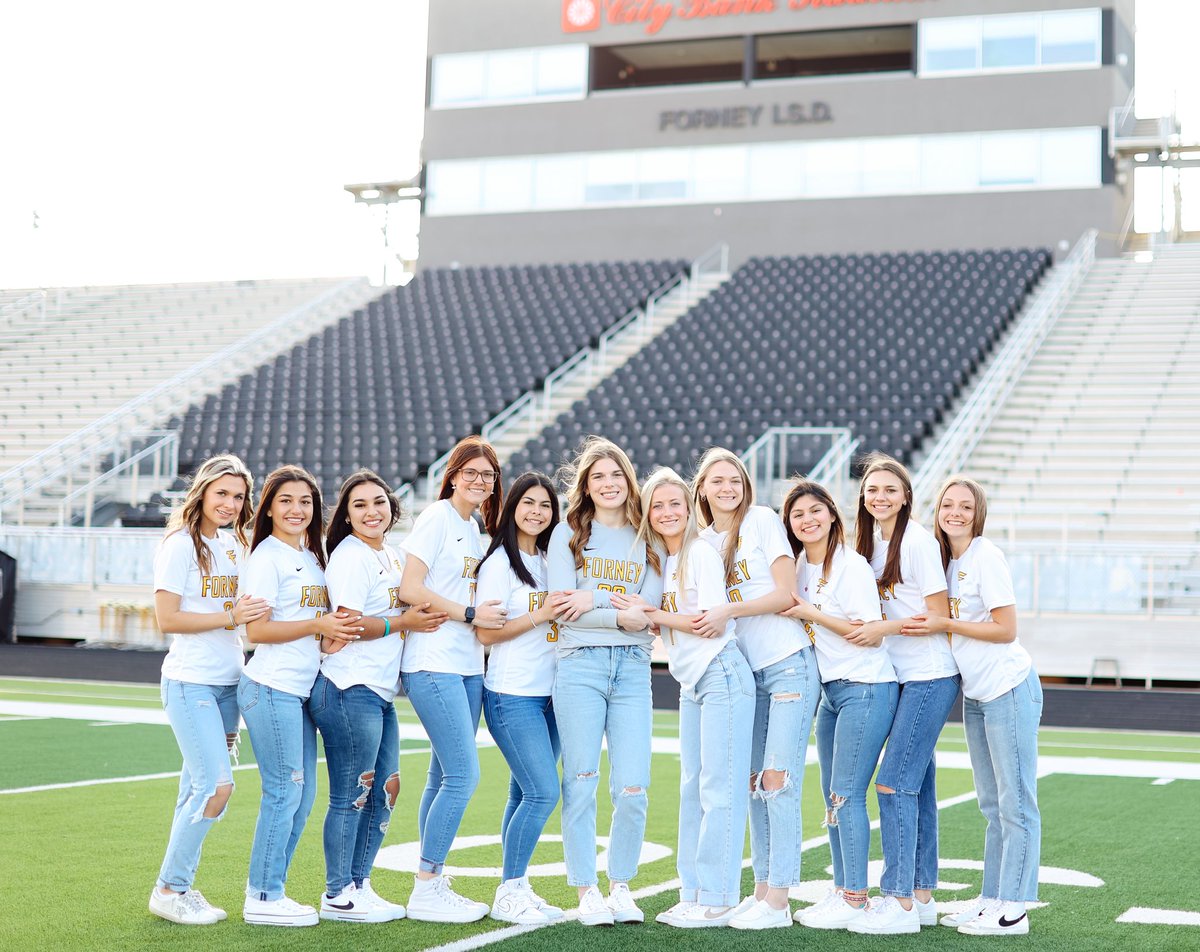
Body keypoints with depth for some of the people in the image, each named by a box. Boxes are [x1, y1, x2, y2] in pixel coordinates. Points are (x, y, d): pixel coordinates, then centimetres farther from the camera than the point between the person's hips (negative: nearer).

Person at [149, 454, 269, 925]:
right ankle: (168, 889, 1)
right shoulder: (181, 545, -8)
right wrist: (229, 618, -18)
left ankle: (179, 887, 17)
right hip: (190, 681, -7)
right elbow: (167, 619, -13)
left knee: (199, 789, 8)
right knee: (216, 785, -12)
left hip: (228, 682, 7)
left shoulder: (236, 544, 13)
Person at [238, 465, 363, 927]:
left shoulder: (312, 557, 17)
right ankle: (262, 898, 1)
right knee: (284, 791, -7)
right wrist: (318, 625, -19)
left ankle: (270, 891, 17)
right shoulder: (267, 556, -7)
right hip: (271, 688, -8)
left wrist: (336, 635, -1)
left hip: (302, 689, 8)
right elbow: (256, 630, -13)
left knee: (303, 794, 9)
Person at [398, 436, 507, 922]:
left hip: (467, 667, 8)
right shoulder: (437, 517, -6)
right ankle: (425, 891, -4)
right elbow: (410, 589, -14)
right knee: (463, 775, -12)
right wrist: (470, 613, -14)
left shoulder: (474, 528, 17)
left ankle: (433, 884, 17)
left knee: (445, 777, 10)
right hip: (434, 664, -8)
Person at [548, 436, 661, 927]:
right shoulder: (567, 534, 9)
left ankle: (621, 886, 13)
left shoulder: (647, 540, 15)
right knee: (581, 781, -4)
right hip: (580, 665, -2)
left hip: (633, 669, 2)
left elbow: (649, 604, -1)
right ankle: (587, 891, 5)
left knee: (631, 789, -4)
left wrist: (597, 598, -13)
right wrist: (622, 616, -8)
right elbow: (562, 606, -3)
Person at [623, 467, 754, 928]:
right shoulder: (661, 560, 15)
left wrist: (650, 614, -12)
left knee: (718, 789, -7)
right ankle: (694, 895, 16)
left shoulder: (701, 553, -9)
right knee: (692, 788, 10)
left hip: (721, 676, -9)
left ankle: (718, 900, -4)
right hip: (691, 683, 9)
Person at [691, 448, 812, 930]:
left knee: (778, 780, -10)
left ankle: (778, 900, -7)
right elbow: (702, 609, 17)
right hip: (748, 672, 6)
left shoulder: (762, 519, -3)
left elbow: (787, 593, -9)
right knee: (753, 782, 8)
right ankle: (762, 888, 16)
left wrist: (729, 610, -17)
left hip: (789, 663, -6)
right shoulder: (702, 541, 13)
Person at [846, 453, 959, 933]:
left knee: (894, 783, -10)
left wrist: (885, 628, -16)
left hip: (930, 677, -8)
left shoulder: (918, 541, -13)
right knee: (917, 785, 11)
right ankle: (923, 895, 18)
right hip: (901, 677, 8)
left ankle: (900, 901, -5)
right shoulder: (870, 542, 11)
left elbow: (939, 616, -12)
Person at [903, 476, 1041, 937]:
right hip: (975, 694, 9)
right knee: (993, 805, 14)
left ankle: (1012, 909, 0)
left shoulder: (986, 557, -13)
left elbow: (1006, 629, -15)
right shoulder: (945, 559, 10)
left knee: (1015, 803, -3)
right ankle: (992, 899, 21)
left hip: (1009, 690, -9)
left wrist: (945, 625, -16)